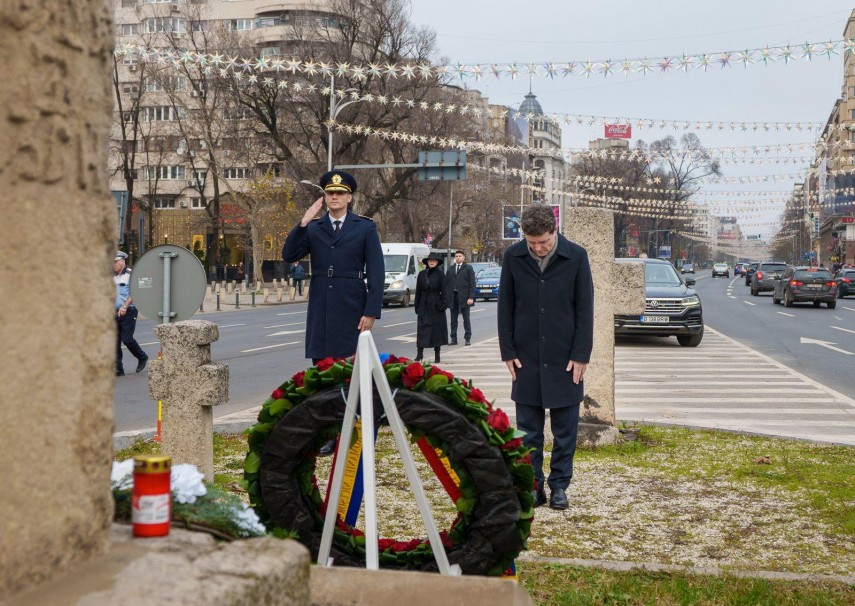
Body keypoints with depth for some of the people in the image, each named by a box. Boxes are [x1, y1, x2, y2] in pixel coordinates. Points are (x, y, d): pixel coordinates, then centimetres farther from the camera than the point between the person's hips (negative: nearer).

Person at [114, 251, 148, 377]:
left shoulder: (130, 275, -7)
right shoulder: (113, 277, 15)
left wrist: (124, 307, -23)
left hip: (128, 312, -7)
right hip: (116, 313, 7)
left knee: (127, 339, -10)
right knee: (115, 341, 1)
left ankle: (142, 358, 15)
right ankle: (118, 369, 4)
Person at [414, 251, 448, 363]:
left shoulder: (440, 275, 0)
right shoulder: (421, 274, 6)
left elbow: (443, 291, -2)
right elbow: (418, 291, 8)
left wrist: (442, 304, -11)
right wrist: (417, 306, 5)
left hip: (436, 305, -2)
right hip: (424, 305, 2)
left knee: (437, 328, 4)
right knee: (422, 329, -3)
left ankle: (437, 355, 12)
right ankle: (419, 355, -3)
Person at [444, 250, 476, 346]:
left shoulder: (468, 268, 2)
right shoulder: (450, 269, 12)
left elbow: (472, 284, -3)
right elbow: (447, 284, 10)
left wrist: (471, 297, -12)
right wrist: (446, 297, 2)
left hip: (464, 297, -3)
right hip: (453, 297, 3)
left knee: (466, 319, 3)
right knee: (453, 320, 6)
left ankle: (467, 339, 9)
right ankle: (453, 339, 11)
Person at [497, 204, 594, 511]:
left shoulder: (576, 256, -7)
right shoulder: (513, 256, -2)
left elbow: (585, 309, -3)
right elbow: (505, 306, 5)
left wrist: (581, 355, -6)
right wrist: (508, 351, 1)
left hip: (565, 358, -1)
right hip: (526, 358, 1)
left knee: (565, 427, 6)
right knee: (528, 428, 6)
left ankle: (559, 485, 17)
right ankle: (533, 486, 15)